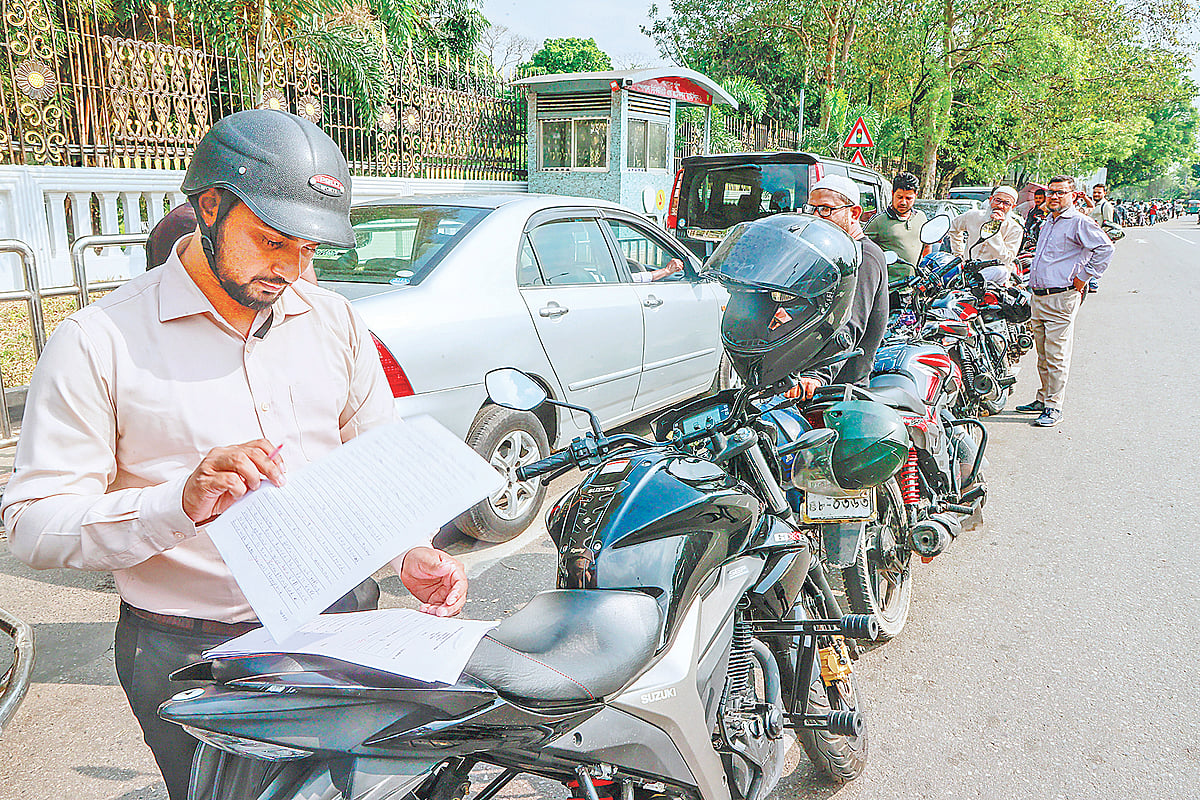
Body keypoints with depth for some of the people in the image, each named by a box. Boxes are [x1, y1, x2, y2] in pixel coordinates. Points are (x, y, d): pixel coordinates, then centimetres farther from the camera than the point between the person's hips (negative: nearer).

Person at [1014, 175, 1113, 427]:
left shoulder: (1079, 222, -7)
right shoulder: (1047, 222, 19)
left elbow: (1105, 248, -17)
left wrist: (1083, 277, -14)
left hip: (1061, 297, -8)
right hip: (1037, 297, 8)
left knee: (1056, 356, -7)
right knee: (1042, 354, 14)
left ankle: (1053, 407, -3)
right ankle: (1043, 399, 24)